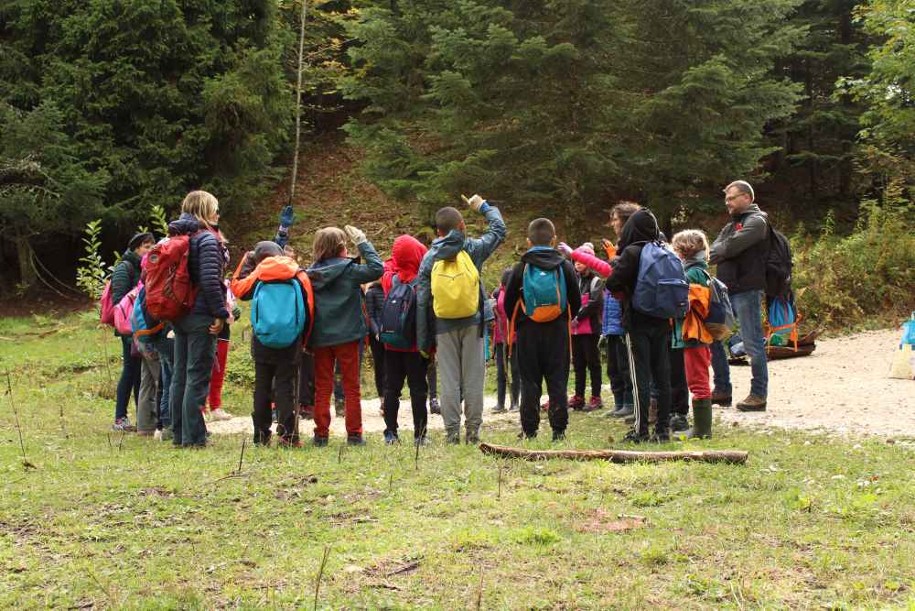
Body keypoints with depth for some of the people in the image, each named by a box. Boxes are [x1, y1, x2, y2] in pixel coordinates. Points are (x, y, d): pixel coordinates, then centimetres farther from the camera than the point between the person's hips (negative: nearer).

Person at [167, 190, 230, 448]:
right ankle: (193, 437, -4)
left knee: (180, 375, 12)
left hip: (179, 315, 8)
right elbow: (210, 279, -21)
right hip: (201, 317, -8)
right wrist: (221, 312, -15)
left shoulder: (176, 238, 12)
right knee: (197, 377, -5)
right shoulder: (207, 239, -12)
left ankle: (179, 433, 17)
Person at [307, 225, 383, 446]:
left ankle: (321, 434, 8)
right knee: (352, 387, 7)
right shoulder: (349, 270, -10)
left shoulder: (311, 273, 2)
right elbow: (377, 268, -14)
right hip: (346, 336, -3)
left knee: (322, 388, 9)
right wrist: (363, 242, -6)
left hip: (320, 337, 3)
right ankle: (354, 434, 7)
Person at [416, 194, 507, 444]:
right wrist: (484, 207, 31)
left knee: (449, 380, 4)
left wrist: (424, 340, 7)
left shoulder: (430, 258, 1)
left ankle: (452, 431, 4)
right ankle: (472, 430, 6)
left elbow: (422, 300, 1)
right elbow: (499, 229, 14)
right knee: (473, 378, 5)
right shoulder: (472, 248, -3)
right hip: (472, 324, -1)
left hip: (444, 327, 1)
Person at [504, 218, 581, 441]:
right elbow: (576, 301, 6)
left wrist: (517, 324, 16)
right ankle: (559, 429, 2)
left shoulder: (521, 268, -3)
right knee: (557, 381, 5)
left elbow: (508, 303, 1)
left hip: (528, 331, 0)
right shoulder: (565, 266, 0)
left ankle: (529, 430, 4)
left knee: (530, 382, 5)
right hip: (558, 331, 1)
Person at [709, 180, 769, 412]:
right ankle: (722, 389, 19)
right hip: (726, 289, 9)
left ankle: (759, 395, 1)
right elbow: (714, 250, 10)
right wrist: (716, 254, -12)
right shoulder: (731, 225, 23)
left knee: (753, 343, -5)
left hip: (747, 290, -9)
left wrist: (715, 253, 2)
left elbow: (732, 246, -15)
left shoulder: (756, 221, -5)